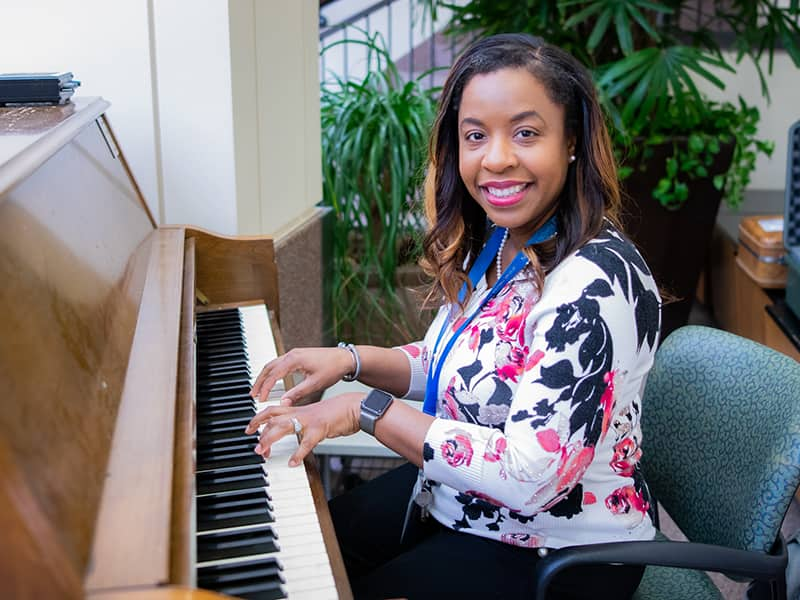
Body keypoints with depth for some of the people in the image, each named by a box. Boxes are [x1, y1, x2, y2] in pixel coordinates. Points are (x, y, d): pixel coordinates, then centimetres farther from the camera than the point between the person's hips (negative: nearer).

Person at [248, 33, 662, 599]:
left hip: (560, 552, -8)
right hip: (456, 499, 8)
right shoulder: (494, 244, -1)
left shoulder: (596, 286, -29)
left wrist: (367, 410, -27)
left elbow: (529, 479, -32)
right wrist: (352, 360, -3)